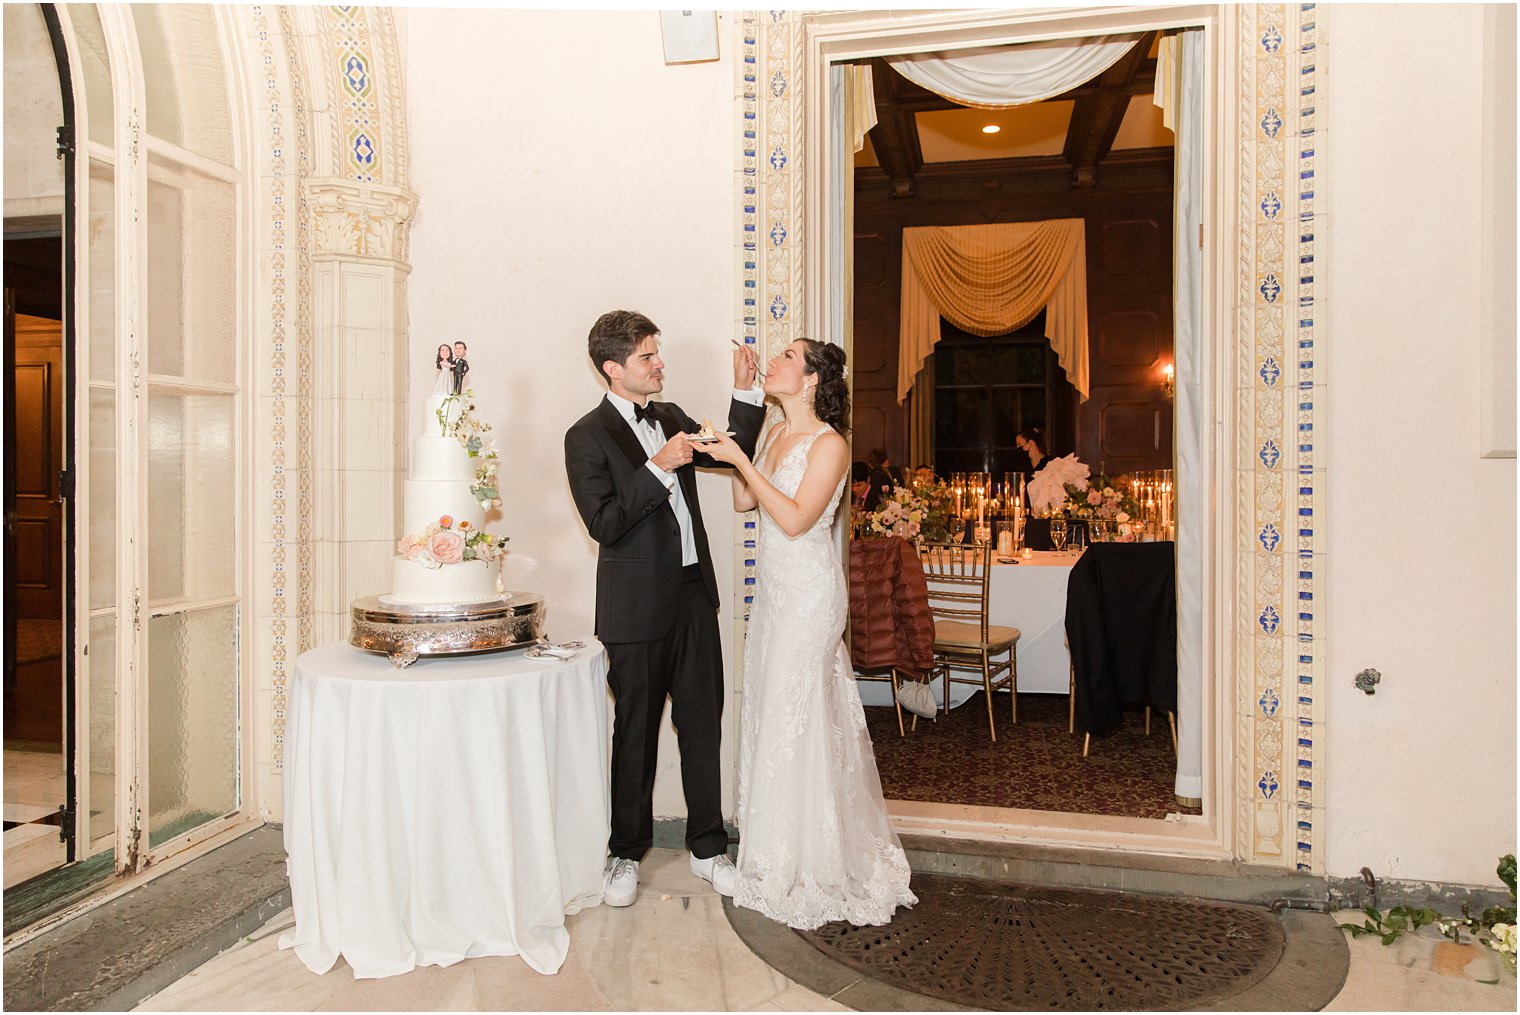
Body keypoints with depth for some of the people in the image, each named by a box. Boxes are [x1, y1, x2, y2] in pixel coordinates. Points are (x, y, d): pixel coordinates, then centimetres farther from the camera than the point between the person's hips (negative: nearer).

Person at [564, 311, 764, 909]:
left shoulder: (671, 417, 11)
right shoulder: (587, 437, -9)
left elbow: (732, 453, 20)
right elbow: (604, 524, -18)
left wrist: (744, 391, 7)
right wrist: (658, 467, -22)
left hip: (694, 596, 6)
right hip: (637, 607, -6)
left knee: (703, 725, 11)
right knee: (635, 734, 8)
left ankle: (708, 848, 26)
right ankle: (626, 854, 27)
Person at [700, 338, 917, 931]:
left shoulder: (828, 444, -15)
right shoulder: (778, 434, 10)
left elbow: (795, 519, -22)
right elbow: (745, 502, 12)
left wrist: (742, 460, -21)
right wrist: (733, 452, 4)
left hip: (808, 591, -8)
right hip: (773, 589, 8)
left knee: (796, 717, 0)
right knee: (772, 713, 14)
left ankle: (813, 867, 18)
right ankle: (784, 855, 30)